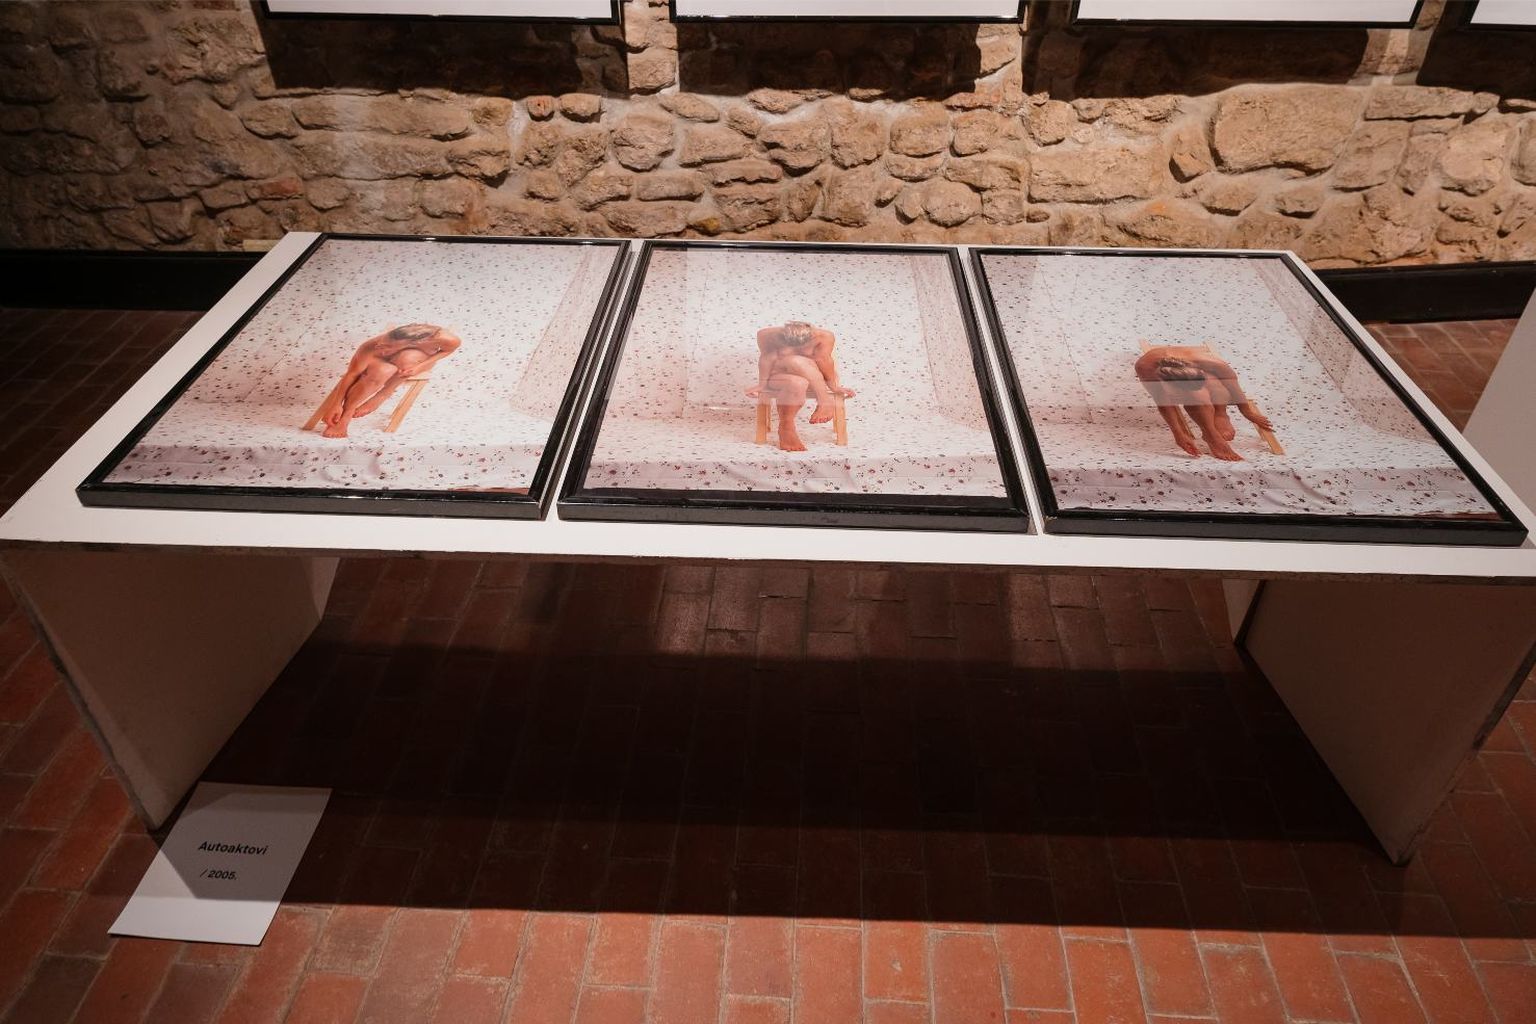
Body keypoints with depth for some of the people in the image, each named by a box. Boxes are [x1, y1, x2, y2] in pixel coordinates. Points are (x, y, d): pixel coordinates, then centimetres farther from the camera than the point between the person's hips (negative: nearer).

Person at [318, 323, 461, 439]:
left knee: (407, 358, -36)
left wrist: (419, 367, -27)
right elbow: (352, 374, -31)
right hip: (385, 362, -1)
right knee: (383, 371, -37)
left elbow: (448, 349, -15)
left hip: (419, 360, 1)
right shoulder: (372, 347, -37)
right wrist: (336, 405, -33)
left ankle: (378, 397, -16)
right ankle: (345, 416, -24)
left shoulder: (445, 339, -38)